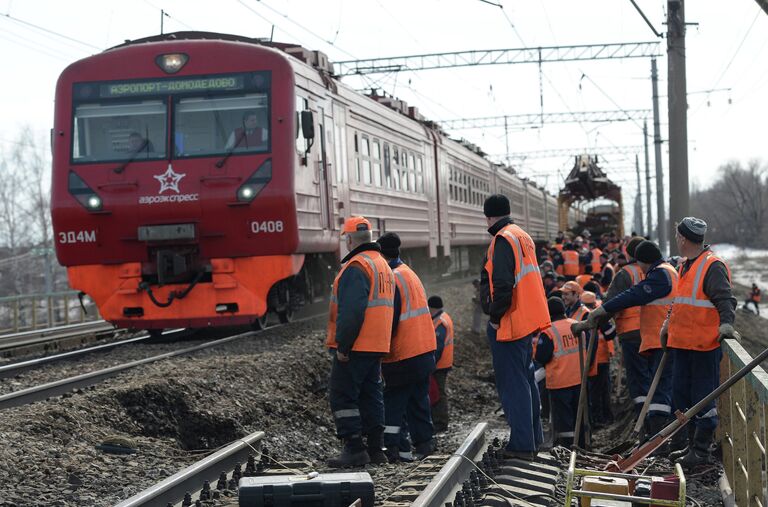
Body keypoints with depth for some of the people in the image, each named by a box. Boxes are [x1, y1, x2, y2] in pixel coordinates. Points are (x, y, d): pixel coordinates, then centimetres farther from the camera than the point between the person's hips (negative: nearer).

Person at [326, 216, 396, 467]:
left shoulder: (357, 266, -15)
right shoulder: (383, 264, 18)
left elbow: (351, 310, -23)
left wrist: (342, 345, -20)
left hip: (355, 345, -9)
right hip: (376, 345, 9)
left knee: (343, 396, -4)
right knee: (371, 395, 12)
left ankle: (354, 449, -7)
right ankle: (376, 449, 14)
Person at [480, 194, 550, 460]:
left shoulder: (503, 240, -15)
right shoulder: (523, 237, 15)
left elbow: (502, 284, -25)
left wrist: (495, 316, -13)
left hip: (509, 325, -9)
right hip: (528, 323, 9)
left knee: (512, 385, -5)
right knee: (526, 380, 18)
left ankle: (521, 444, -5)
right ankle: (533, 438, 27)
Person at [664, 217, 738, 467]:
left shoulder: (713, 266, -13)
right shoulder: (687, 266, 16)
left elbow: (725, 299, -19)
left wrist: (726, 323, -34)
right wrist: (669, 323, 23)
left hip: (704, 344, -9)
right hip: (683, 343, 9)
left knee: (704, 397, -2)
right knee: (681, 394, 13)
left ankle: (701, 449, 4)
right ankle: (691, 443, 25)